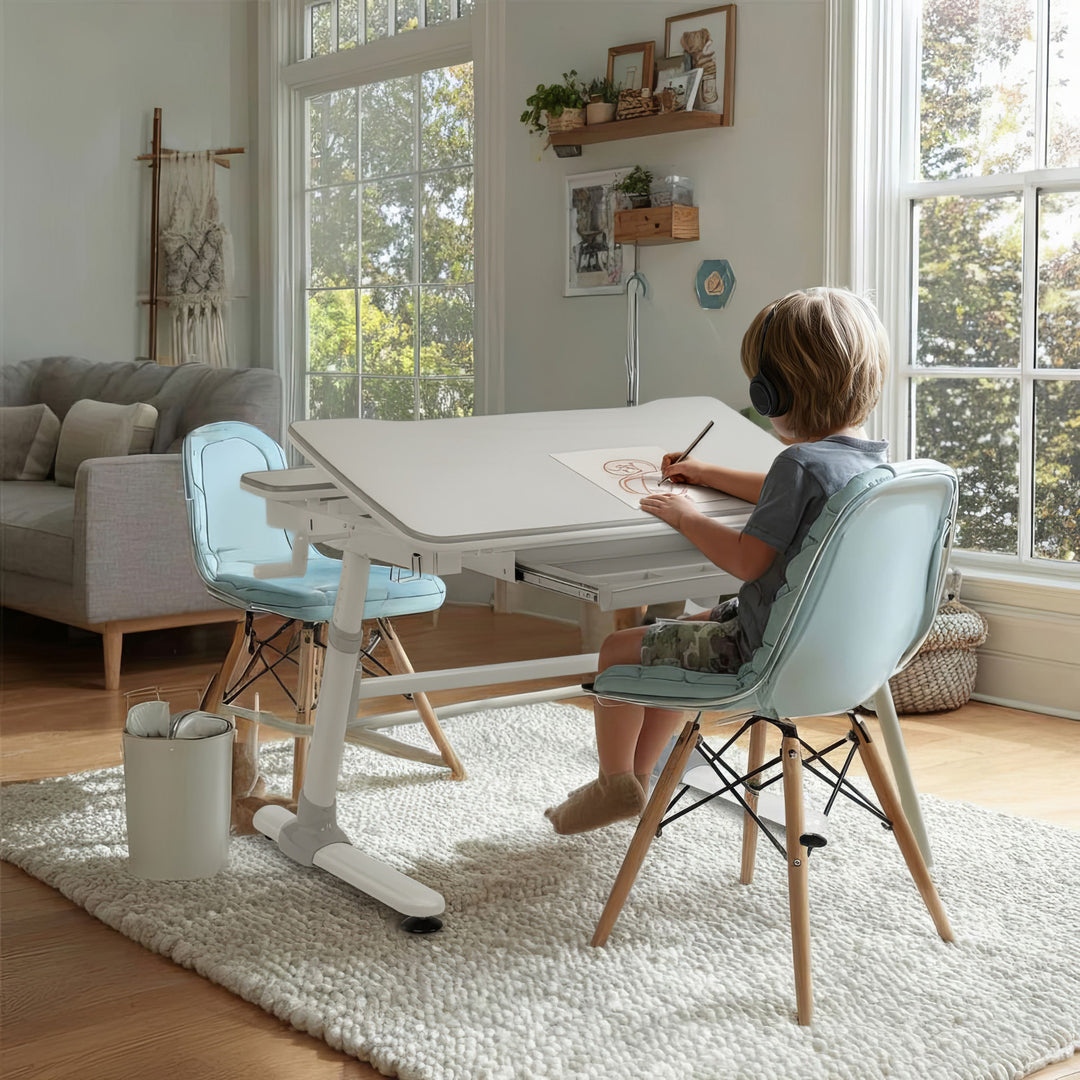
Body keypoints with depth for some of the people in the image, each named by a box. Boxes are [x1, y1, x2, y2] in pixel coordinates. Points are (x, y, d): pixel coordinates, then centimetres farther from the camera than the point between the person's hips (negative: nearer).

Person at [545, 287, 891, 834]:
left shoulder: (803, 464, -27)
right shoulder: (868, 457, 3)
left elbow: (747, 560, -26)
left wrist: (685, 516, -11)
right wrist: (706, 474, 27)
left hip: (763, 647, -10)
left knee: (617, 650, 3)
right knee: (681, 632, 29)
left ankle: (616, 784, 24)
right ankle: (636, 774, 36)